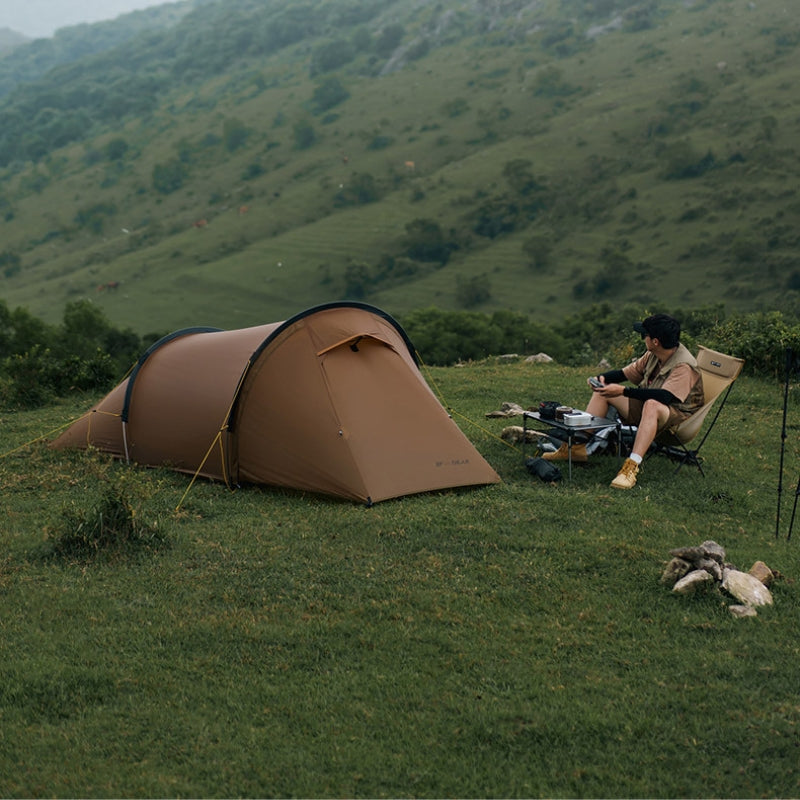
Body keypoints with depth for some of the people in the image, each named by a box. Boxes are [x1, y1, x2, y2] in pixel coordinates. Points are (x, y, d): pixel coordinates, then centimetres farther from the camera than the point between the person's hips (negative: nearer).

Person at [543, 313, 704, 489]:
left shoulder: (683, 367, -24)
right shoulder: (652, 356, 2)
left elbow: (664, 397, -38)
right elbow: (625, 373, 13)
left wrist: (623, 391, -41)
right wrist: (602, 378, -8)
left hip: (676, 416, -9)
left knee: (652, 405, -42)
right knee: (603, 390, 5)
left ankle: (632, 466, -51)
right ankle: (577, 447, -2)